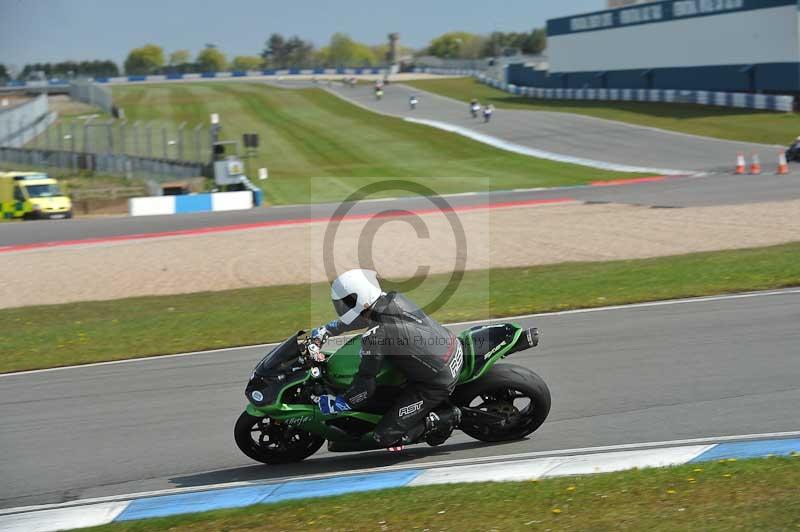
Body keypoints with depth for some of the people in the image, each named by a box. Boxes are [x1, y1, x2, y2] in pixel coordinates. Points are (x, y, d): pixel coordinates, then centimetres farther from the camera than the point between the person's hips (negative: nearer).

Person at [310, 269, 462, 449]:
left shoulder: (374, 336, -22)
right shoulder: (395, 299, 1)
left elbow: (365, 386, -16)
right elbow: (364, 317, 22)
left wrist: (336, 404, -2)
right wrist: (325, 330, 25)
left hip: (438, 383, -8)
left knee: (385, 437, -4)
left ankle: (444, 418, -1)